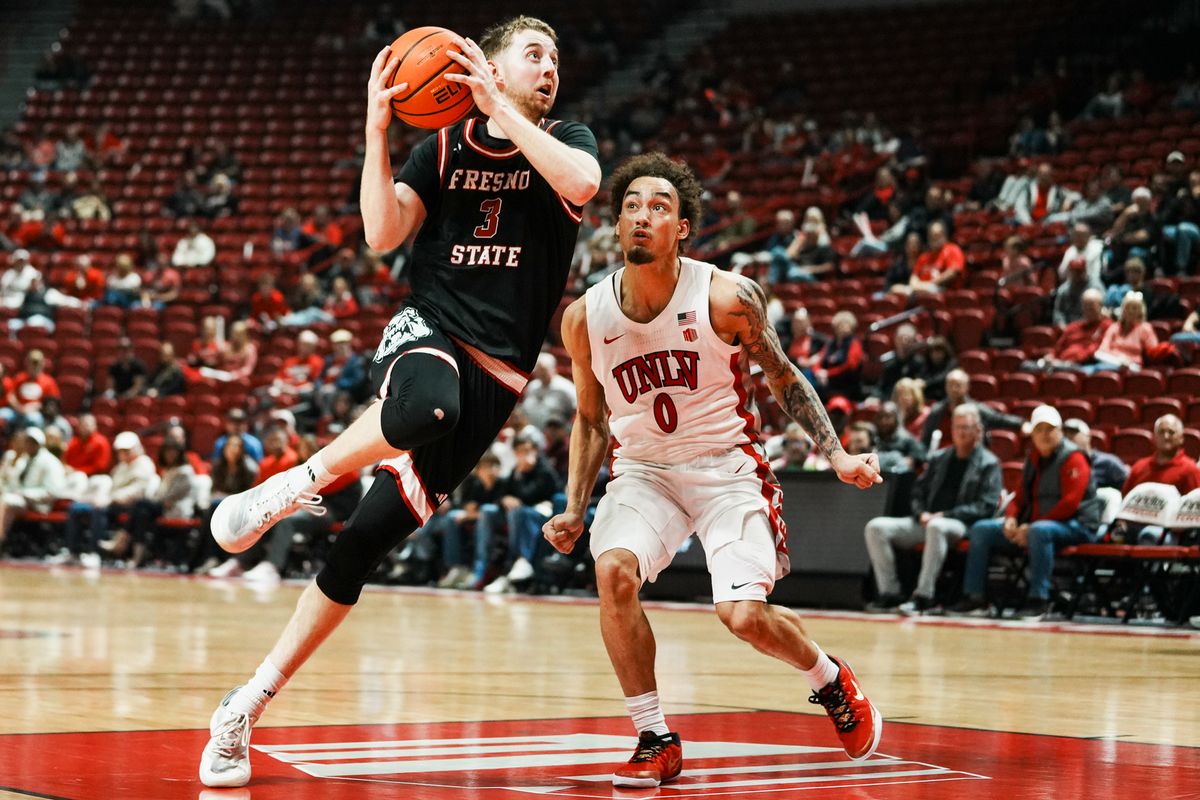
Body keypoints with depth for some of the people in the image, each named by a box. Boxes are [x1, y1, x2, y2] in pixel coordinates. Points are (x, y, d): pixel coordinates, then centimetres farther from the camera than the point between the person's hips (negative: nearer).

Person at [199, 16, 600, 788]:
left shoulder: (566, 141, 7)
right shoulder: (445, 147, 8)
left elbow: (582, 183, -18)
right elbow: (383, 234, -5)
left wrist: (500, 108, -18)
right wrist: (377, 129, -14)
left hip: (496, 378, 1)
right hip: (427, 333, -1)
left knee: (368, 540, -4)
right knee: (426, 406, -42)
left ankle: (251, 702, 5)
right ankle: (299, 482, -19)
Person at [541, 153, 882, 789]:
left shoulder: (726, 297, -14)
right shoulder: (585, 317, -6)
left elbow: (784, 379, 1)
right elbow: (590, 419, 10)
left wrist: (836, 455, -9)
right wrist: (573, 512, 3)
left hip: (727, 468, -2)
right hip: (642, 471, 2)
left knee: (744, 616, -17)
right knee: (613, 570, -27)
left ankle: (831, 681, 19)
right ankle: (655, 741, -12)